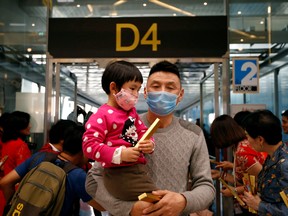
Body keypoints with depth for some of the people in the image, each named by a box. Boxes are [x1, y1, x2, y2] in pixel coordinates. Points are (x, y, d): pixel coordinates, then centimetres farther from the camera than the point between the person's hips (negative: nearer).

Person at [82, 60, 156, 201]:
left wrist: (149, 143, -4)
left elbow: (142, 131, 21)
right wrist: (120, 154, -24)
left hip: (139, 169, 9)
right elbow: (89, 146, -18)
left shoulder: (132, 112, 14)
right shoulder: (102, 115, -12)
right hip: (119, 174, -9)